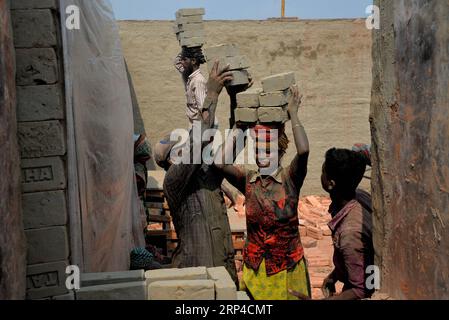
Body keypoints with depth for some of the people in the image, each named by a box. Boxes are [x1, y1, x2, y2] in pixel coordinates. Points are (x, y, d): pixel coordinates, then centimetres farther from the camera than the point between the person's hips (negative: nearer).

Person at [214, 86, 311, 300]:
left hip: (288, 265, -2)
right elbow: (220, 163, -18)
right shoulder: (248, 180, -2)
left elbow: (303, 151, -28)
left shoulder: (290, 179, -9)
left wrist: (293, 114, -19)